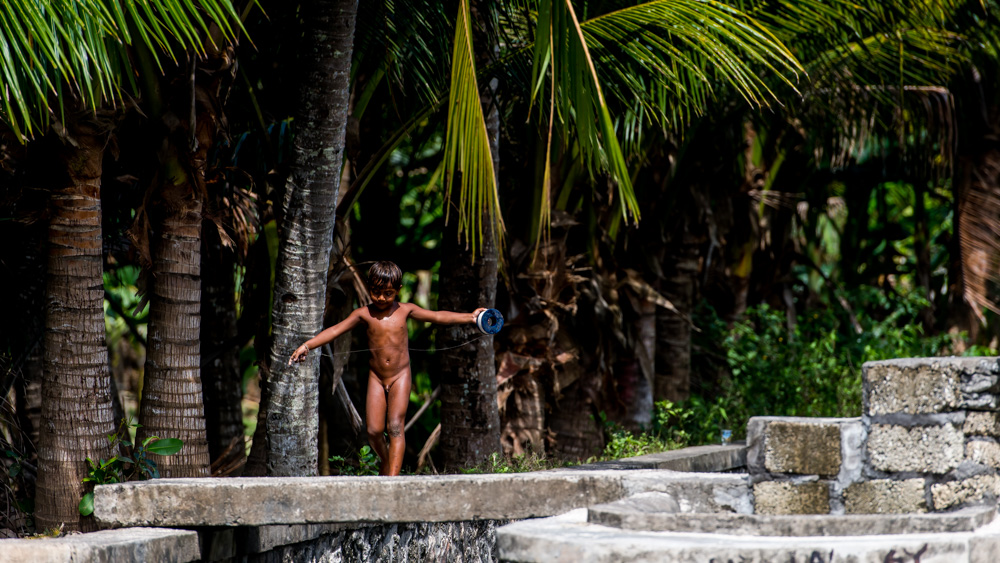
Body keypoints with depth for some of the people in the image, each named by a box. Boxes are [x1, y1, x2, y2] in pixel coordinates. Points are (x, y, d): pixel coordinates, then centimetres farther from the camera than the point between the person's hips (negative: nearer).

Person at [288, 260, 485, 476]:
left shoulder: (405, 311, -1)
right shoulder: (364, 314, -2)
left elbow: (438, 317, 3)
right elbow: (335, 330, -7)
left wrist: (470, 317, -5)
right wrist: (307, 345, -18)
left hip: (400, 376, -1)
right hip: (376, 377, 1)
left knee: (395, 427, -13)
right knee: (374, 430, -4)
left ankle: (393, 476, -18)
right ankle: (385, 462, 26)